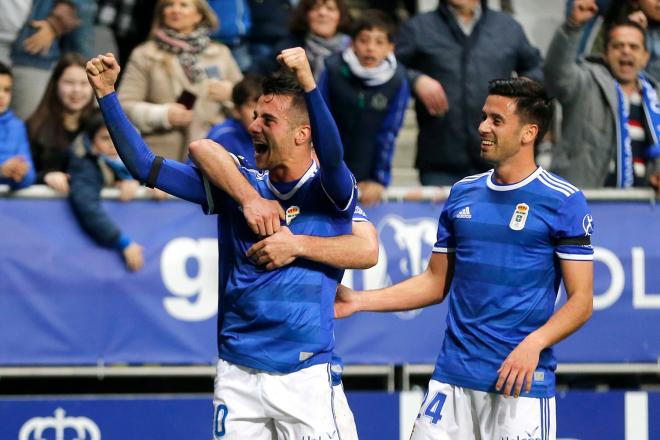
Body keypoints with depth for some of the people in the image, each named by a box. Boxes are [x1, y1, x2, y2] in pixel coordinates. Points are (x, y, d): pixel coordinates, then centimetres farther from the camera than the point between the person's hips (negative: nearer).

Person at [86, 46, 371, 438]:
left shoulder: (330, 194, -4)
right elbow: (143, 165, 6)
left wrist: (308, 84, -42)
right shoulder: (236, 187, 7)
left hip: (304, 377, -4)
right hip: (237, 375, 4)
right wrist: (107, 94, -4)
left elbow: (332, 156, -28)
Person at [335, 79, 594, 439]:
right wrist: (358, 302, 9)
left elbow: (581, 300, -5)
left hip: (522, 381, -4)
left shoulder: (564, 201, -4)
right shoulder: (463, 193, 12)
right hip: (453, 377, 5)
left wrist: (534, 343, -21)